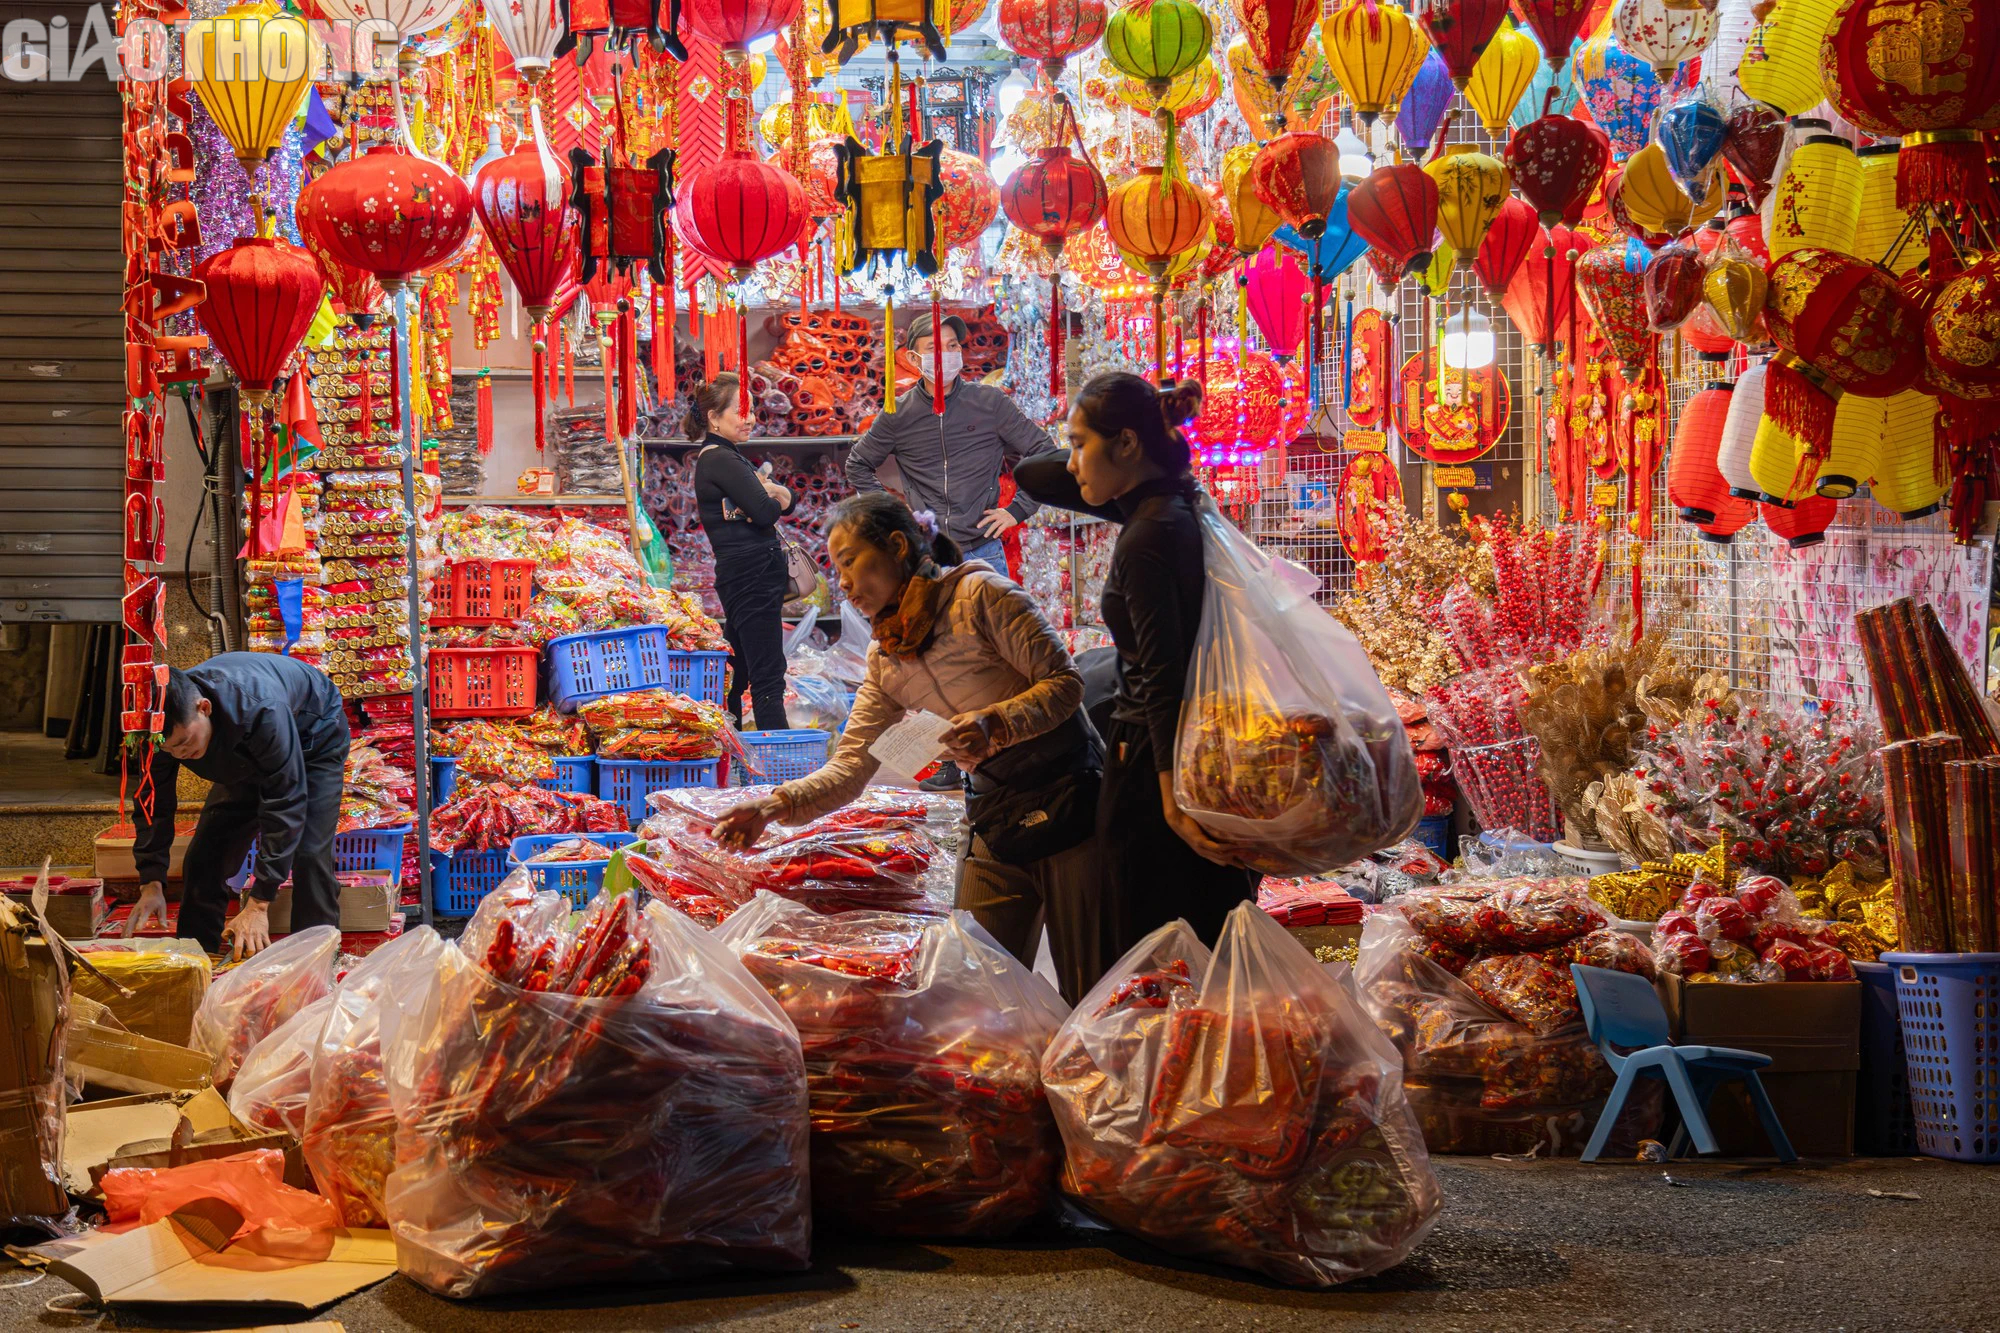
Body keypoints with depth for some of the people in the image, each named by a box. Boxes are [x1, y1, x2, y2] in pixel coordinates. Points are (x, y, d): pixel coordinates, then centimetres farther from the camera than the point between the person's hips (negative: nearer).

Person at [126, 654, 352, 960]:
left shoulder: (260, 709, -47)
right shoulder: (166, 723, -30)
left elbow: (285, 805, -43)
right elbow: (153, 805, -15)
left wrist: (258, 904, -44)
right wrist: (151, 883, -28)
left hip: (314, 737, -6)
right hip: (246, 756, 6)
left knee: (309, 856, -22)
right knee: (204, 857, -2)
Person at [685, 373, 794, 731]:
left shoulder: (727, 457, 19)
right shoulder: (721, 460, -12)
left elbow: (789, 501, 13)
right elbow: (765, 513, -21)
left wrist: (773, 491, -9)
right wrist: (773, 496, 2)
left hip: (747, 576, 10)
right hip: (751, 575, -10)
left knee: (738, 673, 14)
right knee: (768, 676, -13)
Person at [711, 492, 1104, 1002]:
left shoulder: (978, 594, -8)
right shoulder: (885, 660, 11)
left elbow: (1064, 681, -10)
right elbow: (852, 763, 5)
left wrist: (995, 723, -26)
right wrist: (780, 802, -11)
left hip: (1065, 794, -6)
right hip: (993, 818, 6)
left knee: (1088, 992, -2)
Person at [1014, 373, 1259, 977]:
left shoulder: (1146, 536, -17)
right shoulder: (1164, 505, 9)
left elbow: (1164, 676, -23)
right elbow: (1031, 476, 20)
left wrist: (1174, 802, -26)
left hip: (1155, 764, -9)